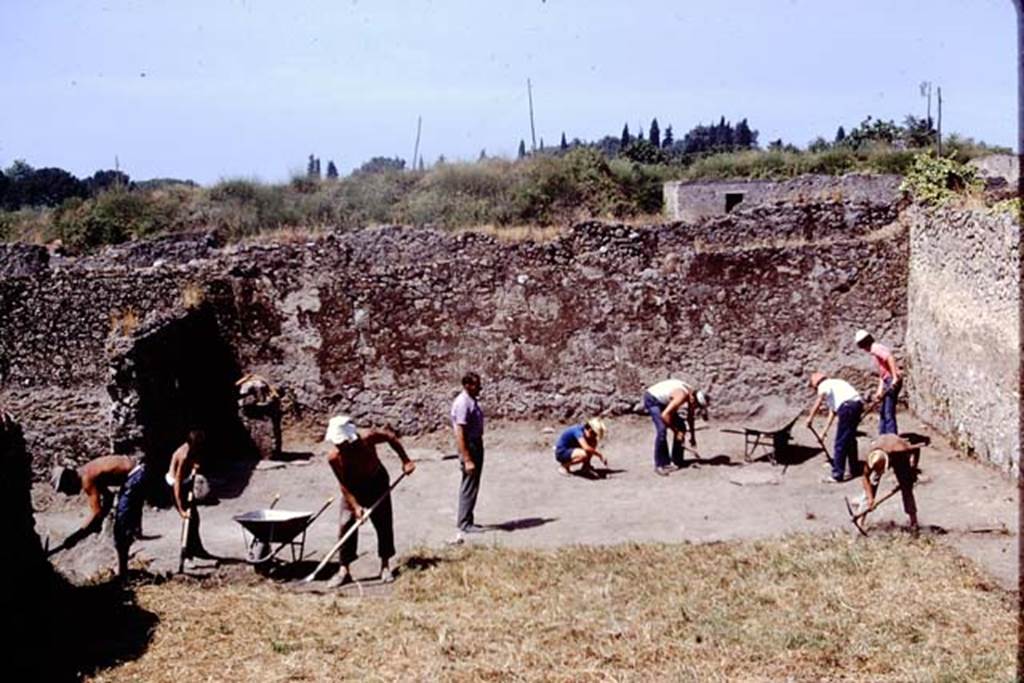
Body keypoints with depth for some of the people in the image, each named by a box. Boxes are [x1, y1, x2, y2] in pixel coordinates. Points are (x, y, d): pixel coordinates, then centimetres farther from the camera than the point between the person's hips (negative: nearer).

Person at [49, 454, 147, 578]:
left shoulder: (87, 479, -17)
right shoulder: (87, 474, 11)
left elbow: (97, 514, -22)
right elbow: (108, 496, 25)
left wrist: (75, 537, -19)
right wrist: (98, 522, 21)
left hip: (136, 477, -10)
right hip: (137, 472, 10)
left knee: (121, 525, -4)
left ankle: (122, 572, 2)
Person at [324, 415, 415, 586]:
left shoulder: (367, 438, -31)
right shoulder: (334, 457, -28)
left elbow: (390, 437, -12)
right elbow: (344, 485, -21)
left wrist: (405, 461, -10)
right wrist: (355, 506, -30)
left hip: (377, 483, 0)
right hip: (353, 488, 0)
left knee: (384, 524, 1)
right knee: (346, 525, -10)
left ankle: (385, 566, 15)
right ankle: (344, 570, -2)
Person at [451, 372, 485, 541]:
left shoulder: (472, 401, 10)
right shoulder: (462, 403, -21)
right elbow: (459, 434, -24)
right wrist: (467, 460, -26)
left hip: (476, 444, 10)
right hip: (469, 446, -10)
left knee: (472, 485, 15)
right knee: (469, 486, -5)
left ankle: (466, 520, 24)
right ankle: (464, 524, 2)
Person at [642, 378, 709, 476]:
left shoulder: (692, 395, -8)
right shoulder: (681, 396, -35)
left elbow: (690, 418, 8)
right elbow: (664, 415, -38)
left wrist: (692, 437, 13)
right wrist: (676, 431, -28)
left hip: (664, 401, 9)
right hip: (652, 399, -9)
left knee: (681, 427, 3)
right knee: (662, 429, -23)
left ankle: (677, 461, 13)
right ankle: (659, 465, -18)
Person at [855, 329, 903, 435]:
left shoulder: (876, 349, -10)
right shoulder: (876, 350, 21)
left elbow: (890, 358, -29)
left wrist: (895, 377, -31)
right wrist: (880, 390, 13)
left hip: (893, 382, -11)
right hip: (888, 381, 11)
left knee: (889, 413, -8)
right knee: (882, 410, 19)